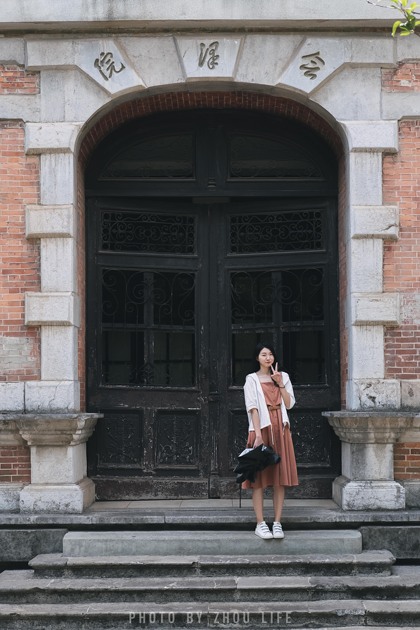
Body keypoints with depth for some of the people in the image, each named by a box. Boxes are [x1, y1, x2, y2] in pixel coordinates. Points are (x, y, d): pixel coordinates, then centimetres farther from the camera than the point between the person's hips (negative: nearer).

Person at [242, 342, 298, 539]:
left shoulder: (283, 377, 13)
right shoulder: (252, 379, 2)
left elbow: (289, 404, 3)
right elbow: (253, 408, -8)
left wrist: (280, 384, -7)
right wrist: (258, 434, -17)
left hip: (280, 429, 3)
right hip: (261, 428, -3)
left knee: (280, 478, 2)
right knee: (259, 477, -3)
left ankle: (277, 523, 7)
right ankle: (260, 523, 1)